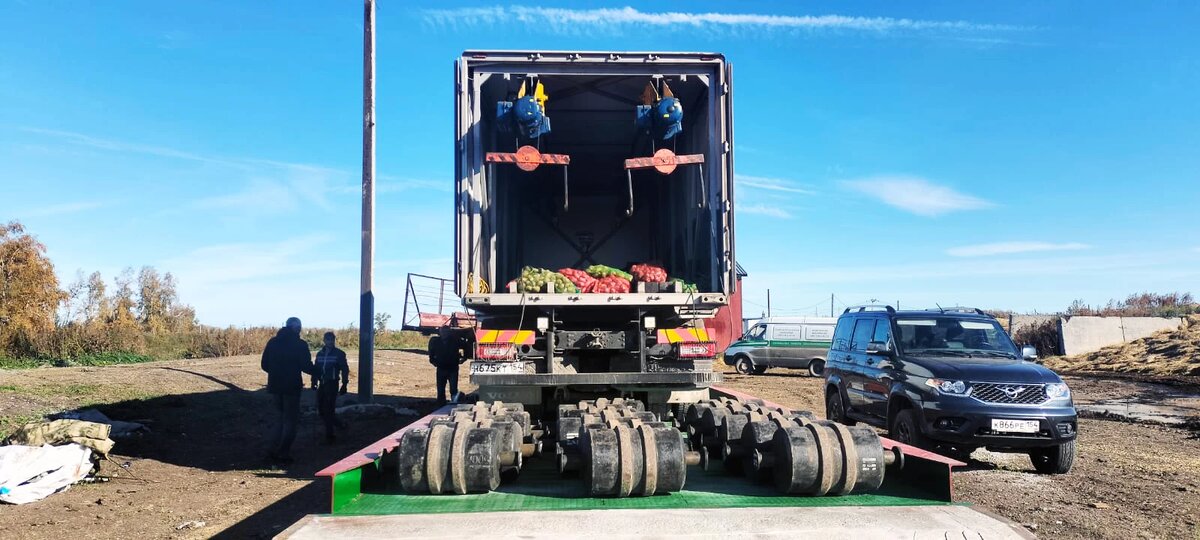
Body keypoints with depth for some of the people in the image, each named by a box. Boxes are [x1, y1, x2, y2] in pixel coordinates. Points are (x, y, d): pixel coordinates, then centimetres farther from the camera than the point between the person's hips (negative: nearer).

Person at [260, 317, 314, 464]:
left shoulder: (272, 342, 5)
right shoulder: (299, 344, -10)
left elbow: (265, 365, 7)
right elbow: (307, 367, -12)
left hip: (275, 386, 5)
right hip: (292, 387, -5)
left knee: (282, 417, 20)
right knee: (291, 420, 5)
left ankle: (274, 450, 15)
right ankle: (283, 454, 2)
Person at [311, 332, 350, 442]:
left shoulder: (339, 354, -5)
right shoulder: (320, 353, 9)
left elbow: (345, 370, -5)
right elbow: (316, 369, 13)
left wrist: (344, 385, -9)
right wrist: (314, 381, 6)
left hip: (332, 384, -5)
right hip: (322, 384, 6)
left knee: (328, 410, -8)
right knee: (321, 409, 7)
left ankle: (329, 436, 0)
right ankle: (339, 424, 28)